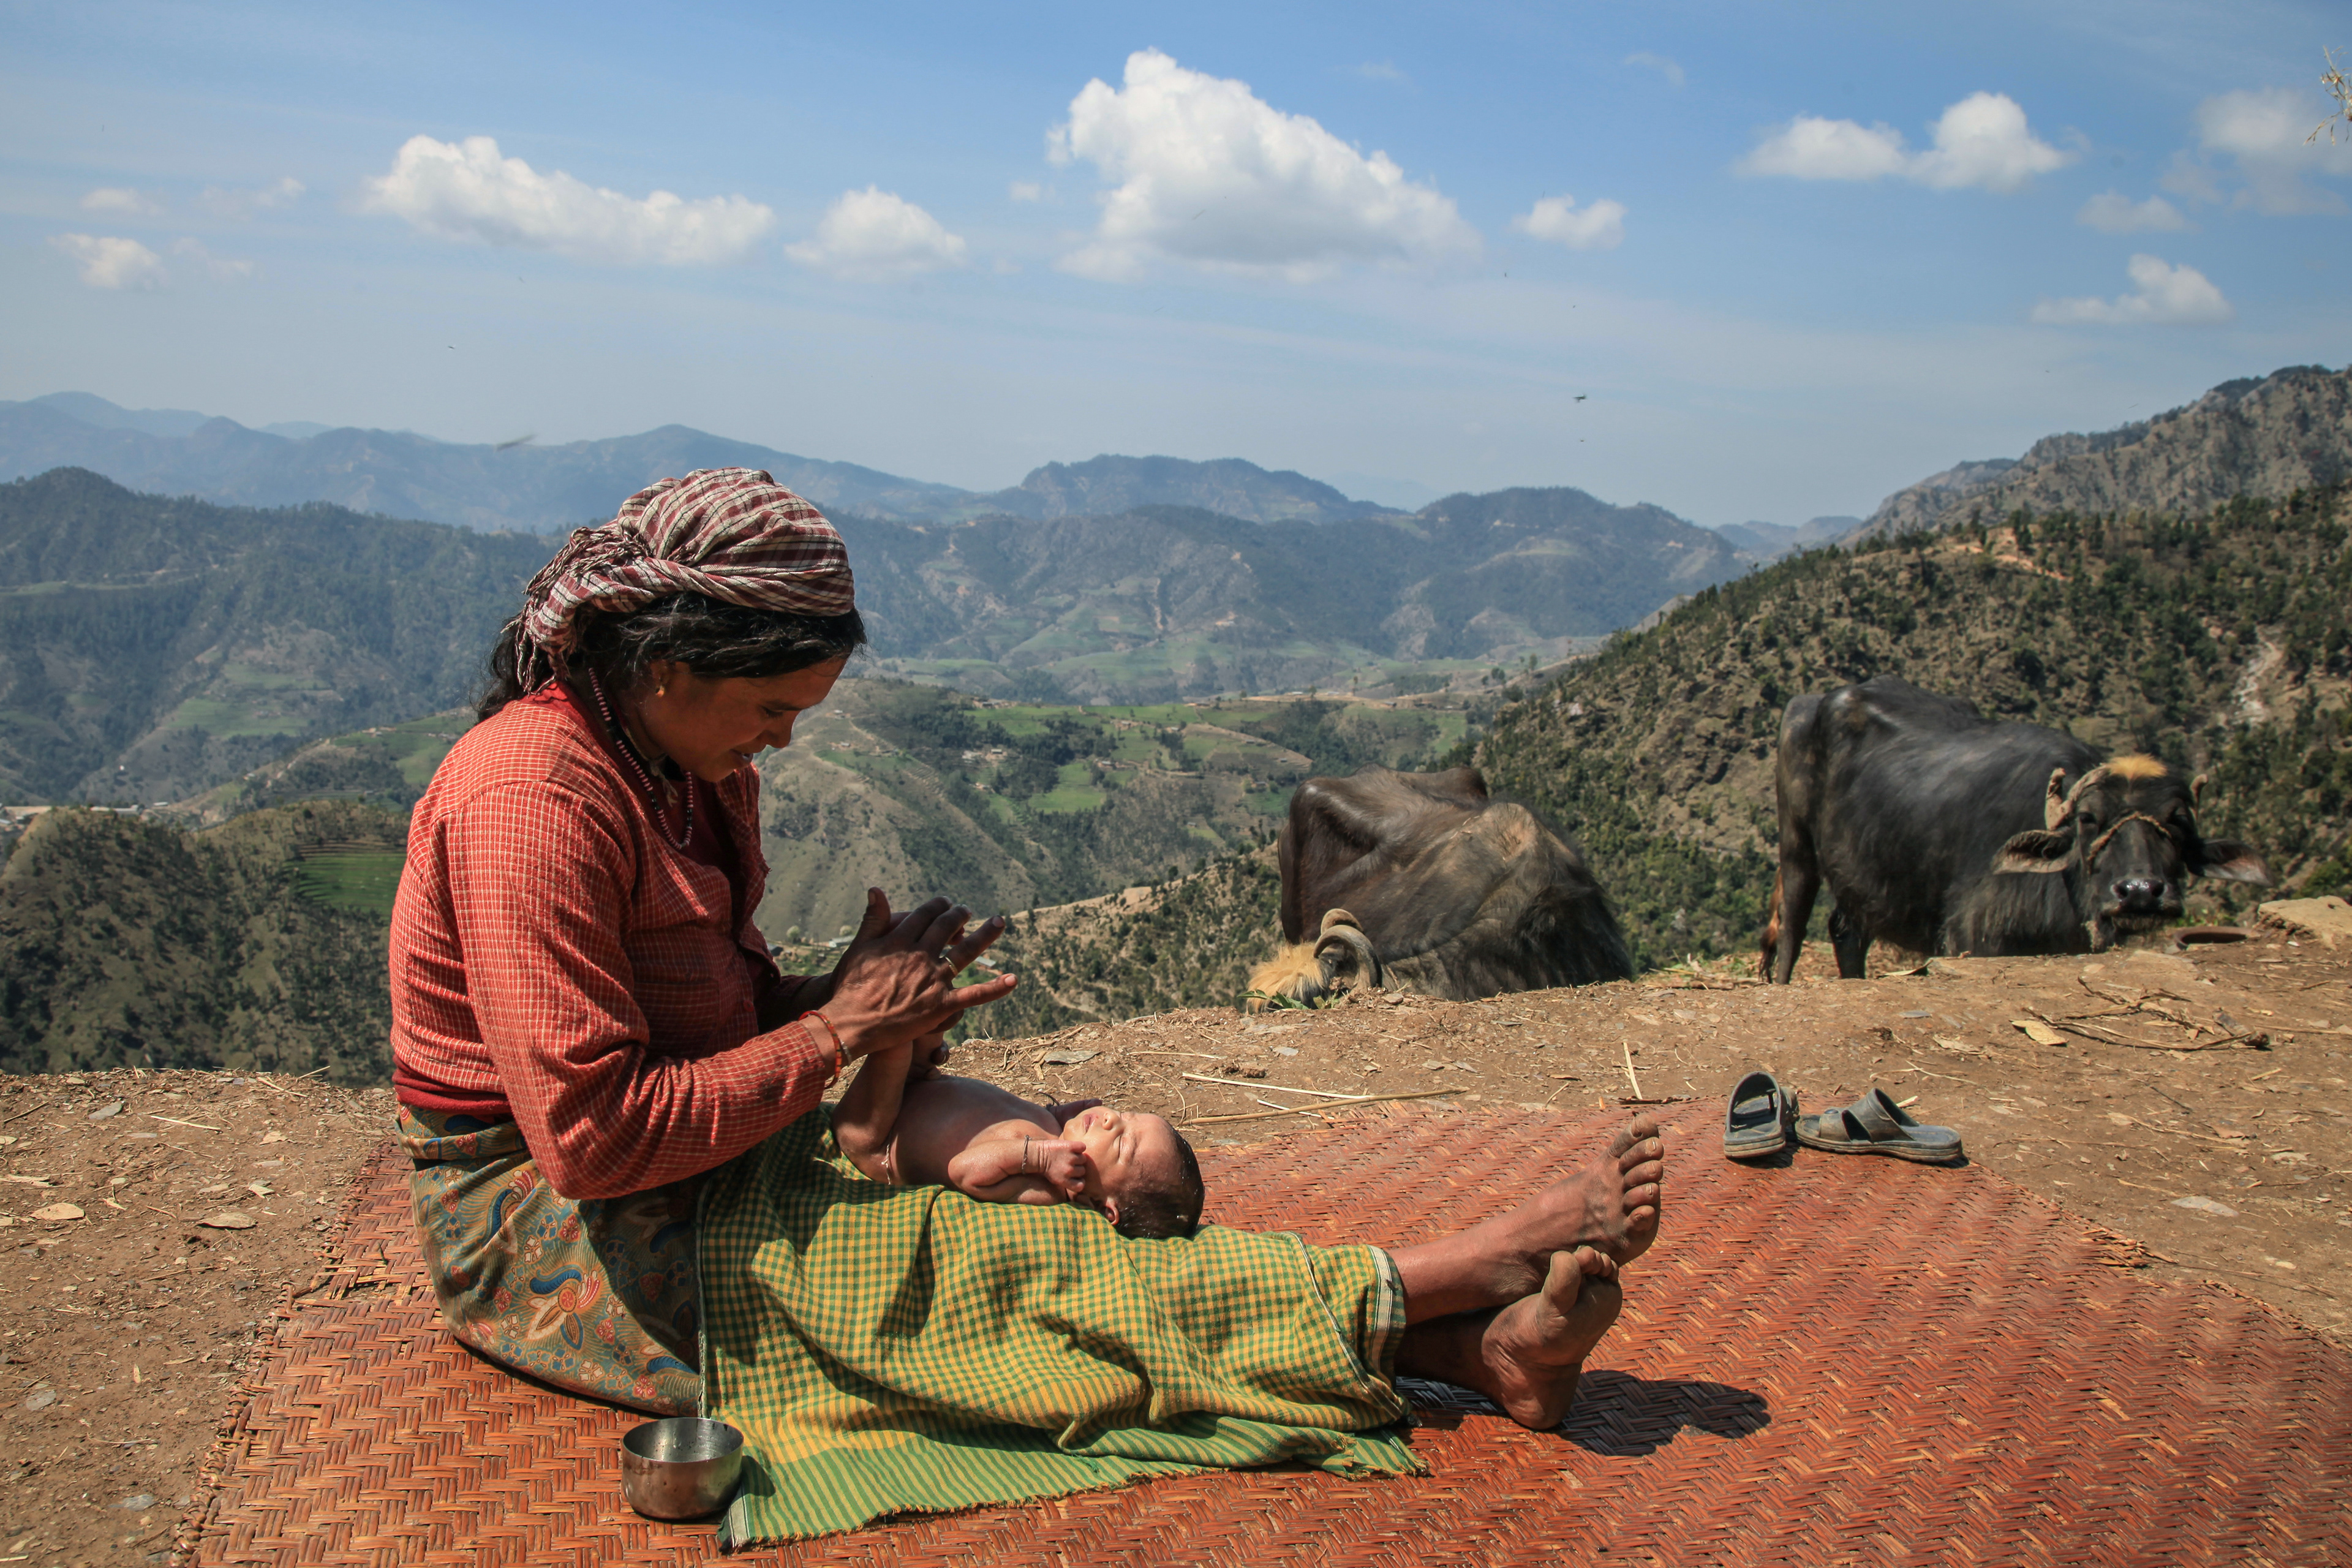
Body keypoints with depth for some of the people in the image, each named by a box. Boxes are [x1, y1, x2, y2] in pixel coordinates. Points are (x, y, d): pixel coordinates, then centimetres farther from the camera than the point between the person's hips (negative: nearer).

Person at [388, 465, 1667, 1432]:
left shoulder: (688, 767, 6)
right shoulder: (533, 796, -24)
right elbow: (592, 1135, -28)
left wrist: (837, 994, -10)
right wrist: (837, 1032, -20)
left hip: (696, 1160, 8)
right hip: (536, 1230, -8)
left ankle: (1471, 1347, -18)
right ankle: (1462, 1275, -20)